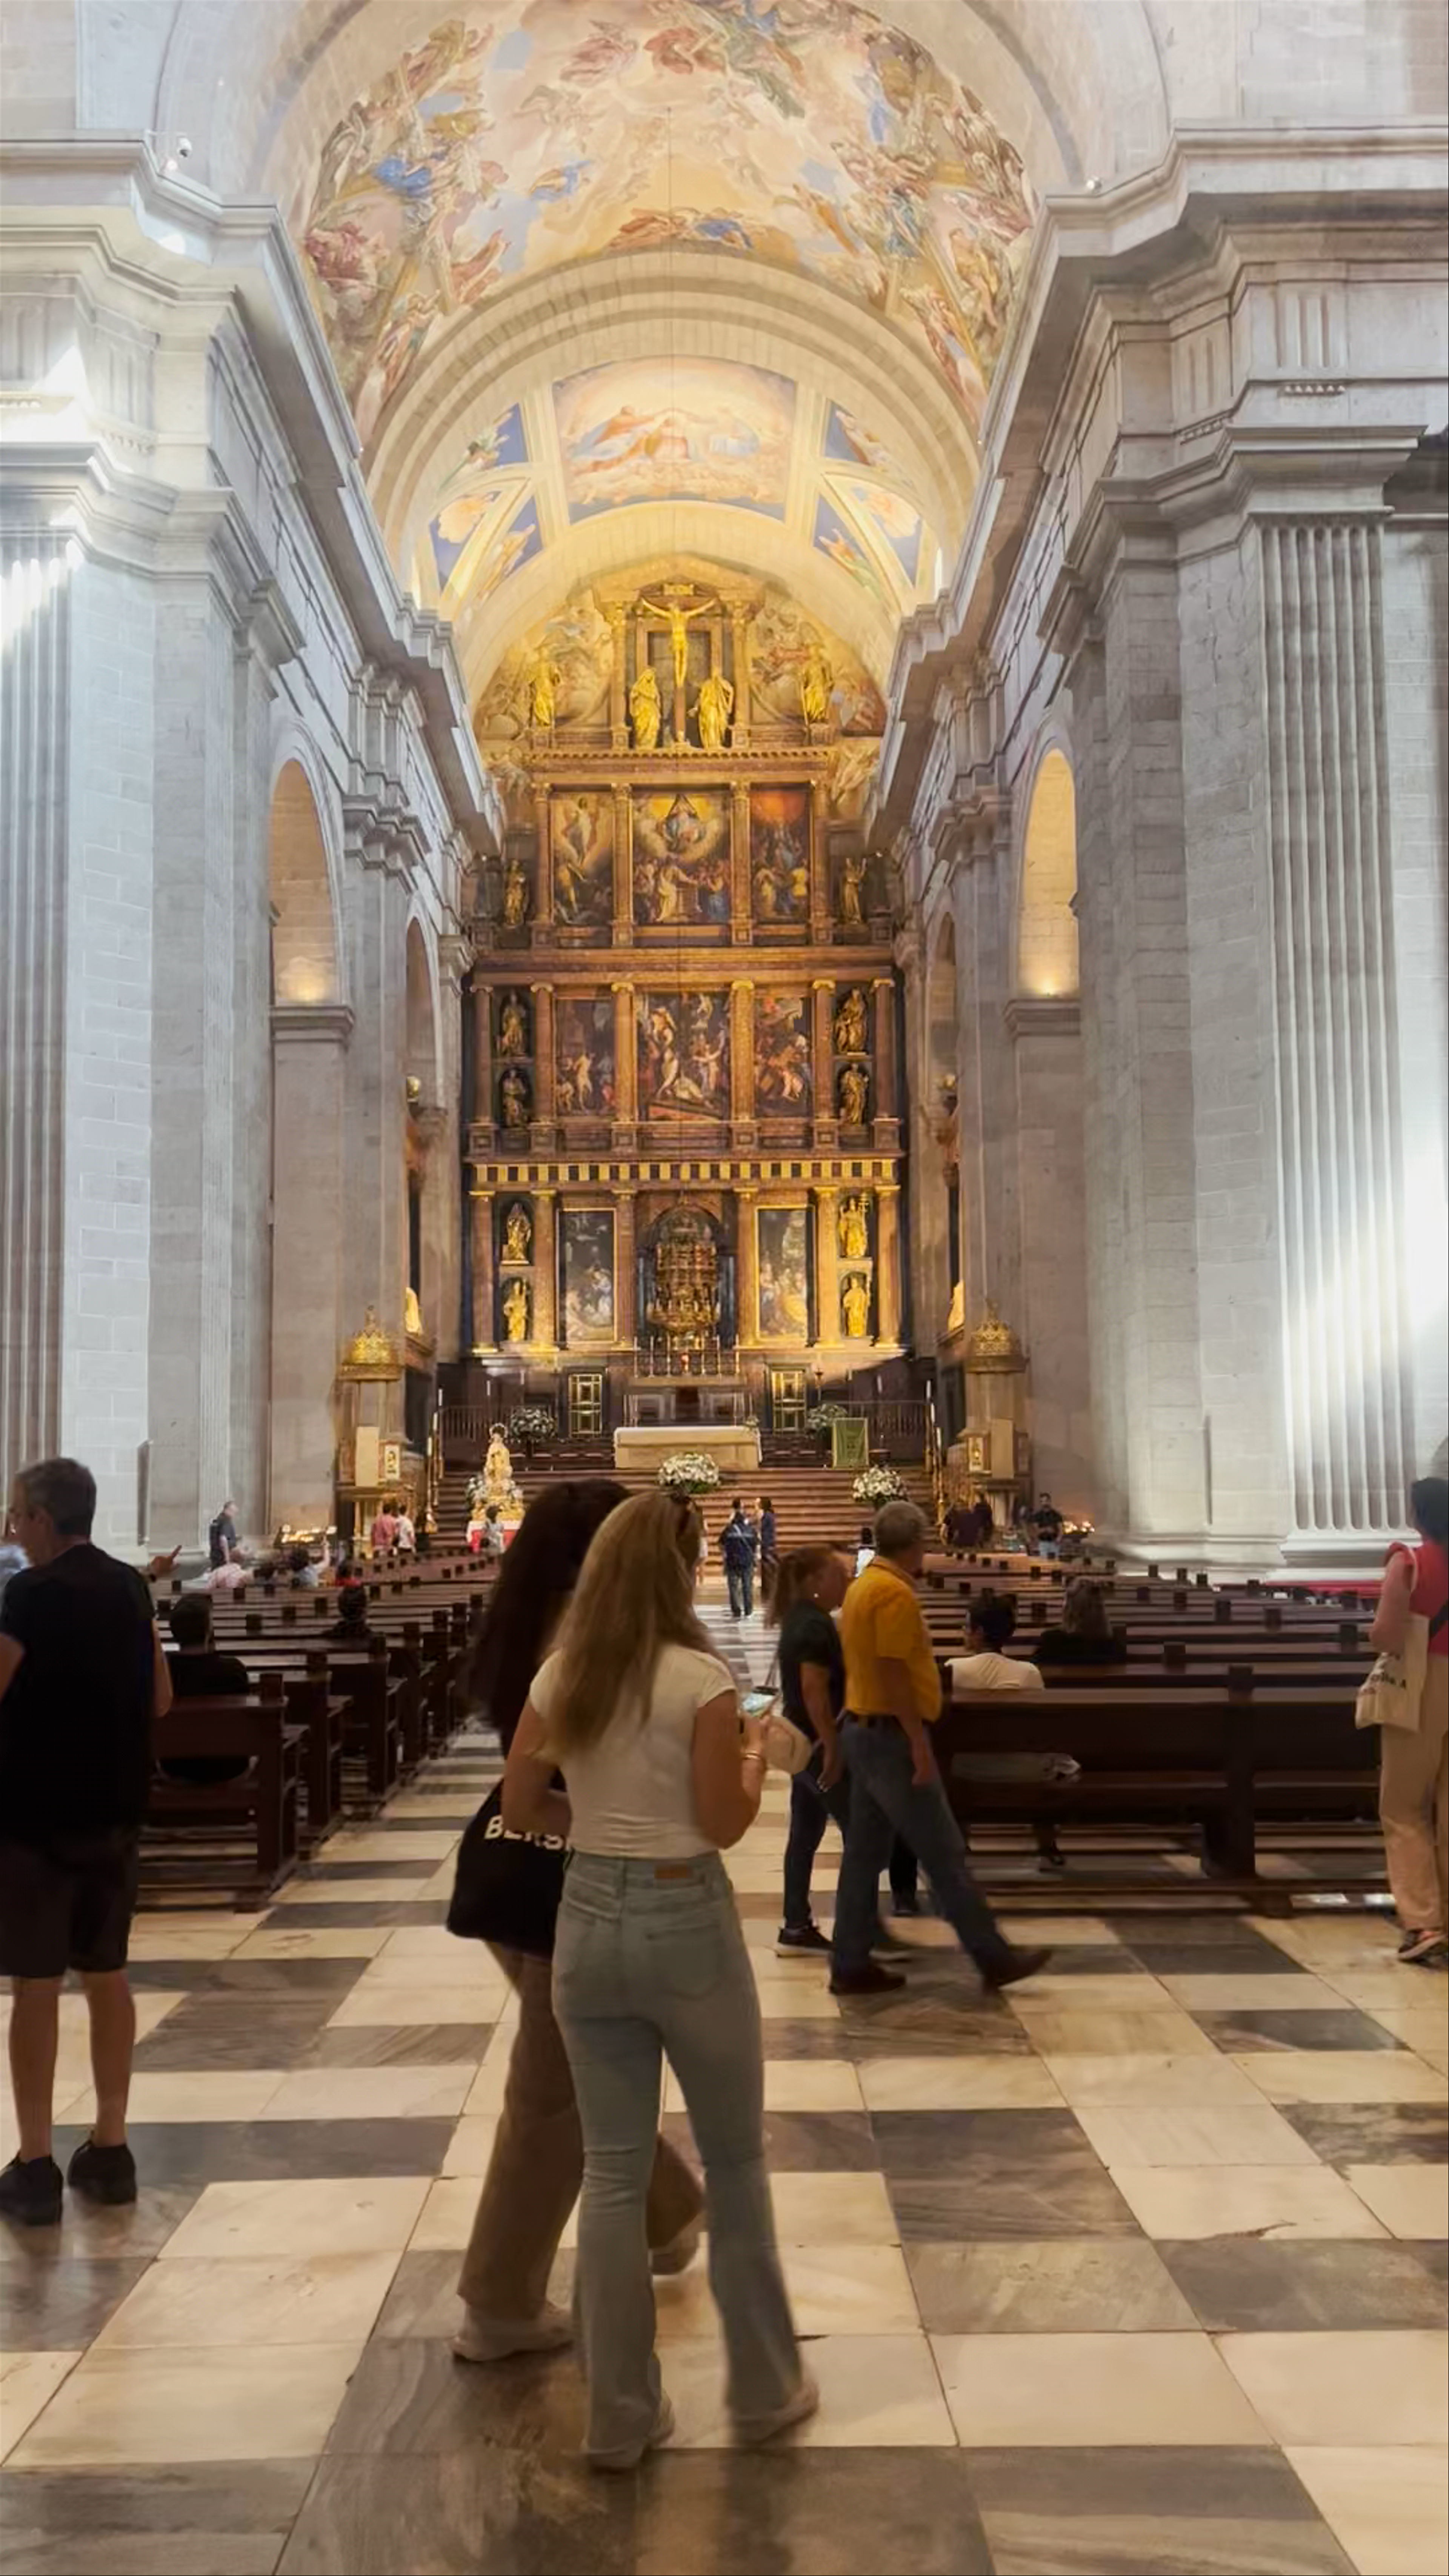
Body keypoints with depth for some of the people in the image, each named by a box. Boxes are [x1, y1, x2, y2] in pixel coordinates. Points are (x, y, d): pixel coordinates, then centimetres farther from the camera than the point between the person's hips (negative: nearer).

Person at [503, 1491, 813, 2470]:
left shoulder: (560, 1677, 0)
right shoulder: (702, 1679, -15)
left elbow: (520, 1811, 5)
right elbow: (725, 1826, -12)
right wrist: (757, 1757, 5)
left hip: (589, 1921, 4)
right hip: (687, 1924, -4)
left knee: (613, 2173, 13)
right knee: (737, 2161, 15)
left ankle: (620, 2417, 23)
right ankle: (765, 2387, 29)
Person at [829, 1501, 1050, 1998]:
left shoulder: (863, 1586, 12)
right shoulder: (895, 1592, -18)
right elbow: (894, 1674, -22)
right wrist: (920, 1744, -20)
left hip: (864, 1730, 10)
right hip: (892, 1736, -10)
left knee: (864, 1853, 11)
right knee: (944, 1853, -1)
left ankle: (850, 1965, 14)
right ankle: (994, 1957, 7)